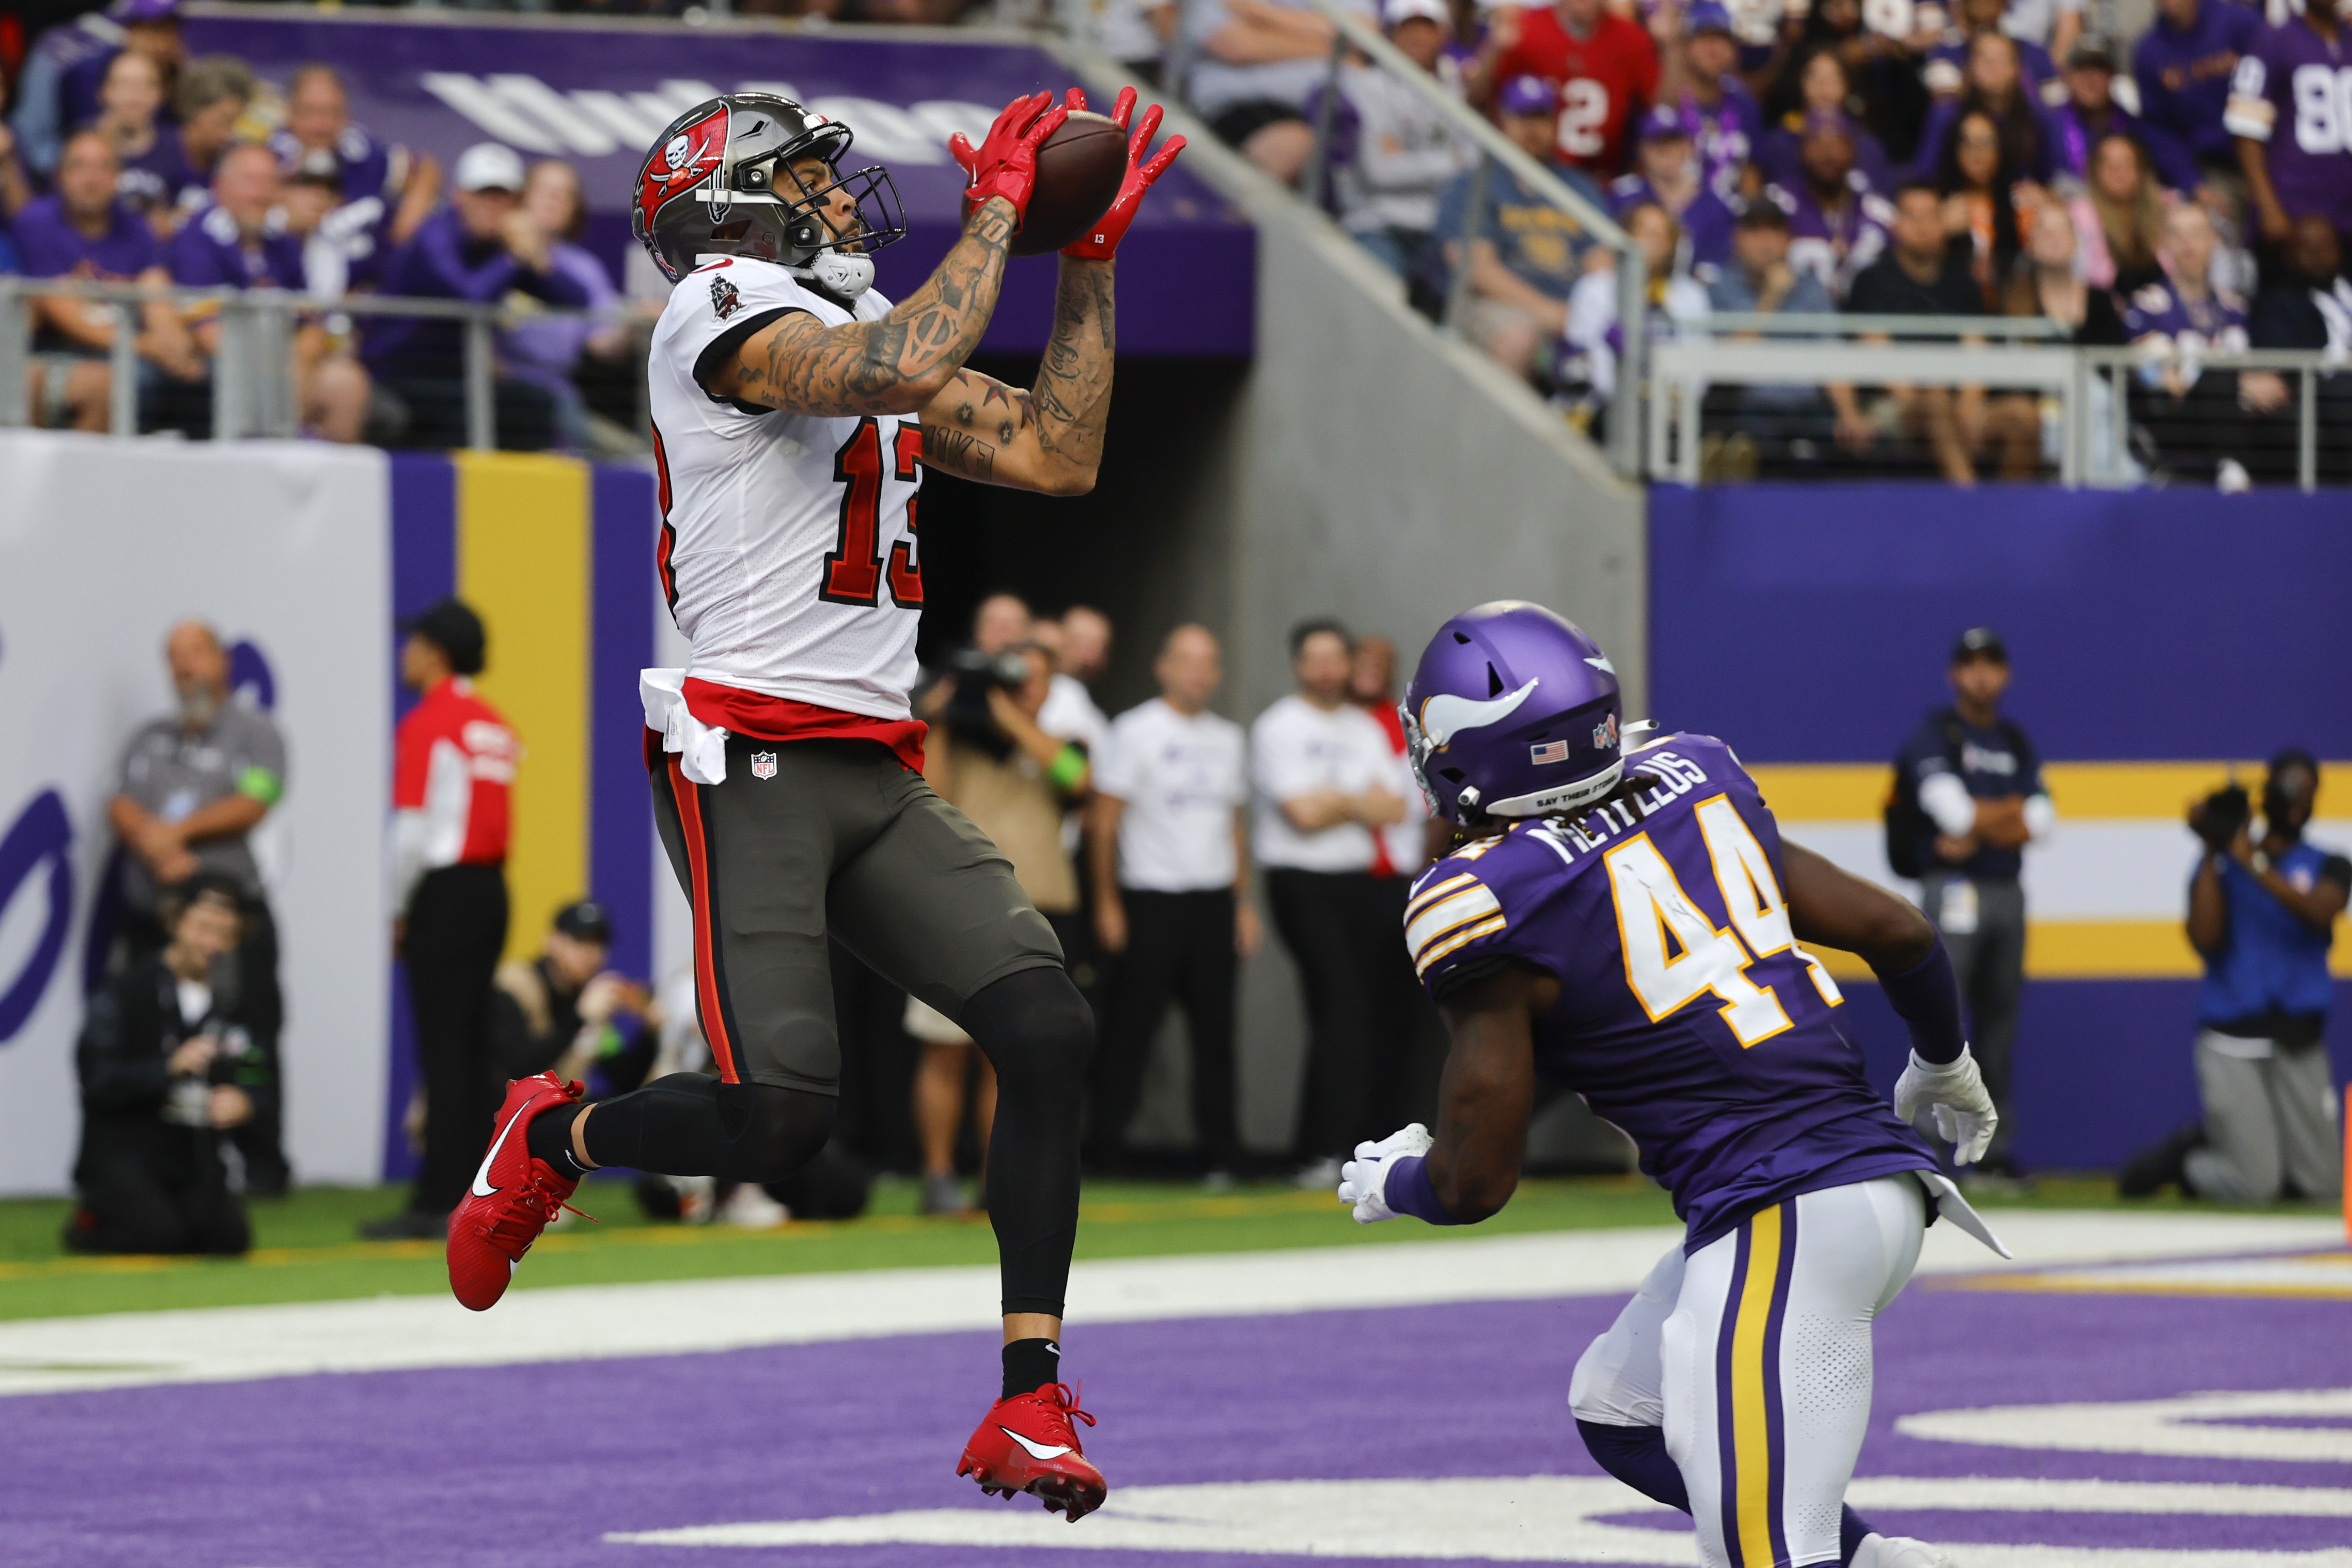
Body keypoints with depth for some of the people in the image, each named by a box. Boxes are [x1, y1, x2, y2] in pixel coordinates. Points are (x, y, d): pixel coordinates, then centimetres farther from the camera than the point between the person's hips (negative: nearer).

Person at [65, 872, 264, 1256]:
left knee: (230, 1238, -18)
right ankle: (91, 1221, 5)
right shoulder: (125, 993, -7)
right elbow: (97, 1080, -15)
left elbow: (261, 1079, 7)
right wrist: (170, 1068, -26)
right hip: (121, 1148, -4)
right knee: (160, 1235, -27)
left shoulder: (234, 1004, 9)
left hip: (194, 1151, 4)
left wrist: (243, 1099, -17)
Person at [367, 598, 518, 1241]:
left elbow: (414, 828, -14)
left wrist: (399, 913, -4)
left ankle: (438, 1203, -10)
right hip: (493, 889, 8)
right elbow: (495, 819, 13)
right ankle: (477, 1193, 10)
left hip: (445, 895, -8)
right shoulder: (494, 725, 13)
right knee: (478, 1045, 9)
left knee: (444, 1049, -8)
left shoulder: (427, 724, -10)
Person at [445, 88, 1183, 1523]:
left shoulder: (868, 328, 22)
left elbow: (1059, 458, 19)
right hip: (751, 761, -8)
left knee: (1052, 1032, -11)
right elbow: (899, 373, -24)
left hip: (877, 774, 8)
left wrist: (1093, 258, 15)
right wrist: (996, 209, -12)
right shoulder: (721, 304, -5)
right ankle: (551, 1142, 16)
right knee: (781, 1115, -16)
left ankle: (1030, 1405, -10)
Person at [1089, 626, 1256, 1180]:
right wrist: (1107, 903, -10)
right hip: (1151, 899, -5)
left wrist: (1244, 901, 13)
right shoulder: (1135, 731, -1)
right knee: (1131, 1025, -6)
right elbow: (1104, 822, -4)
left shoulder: (1226, 737, 16)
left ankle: (1221, 1153, 6)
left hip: (1215, 900, 5)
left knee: (1216, 1028, 3)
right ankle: (1104, 1146, -1)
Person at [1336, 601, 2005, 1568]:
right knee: (1617, 1408, 23)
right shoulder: (1693, 789, 11)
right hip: (1873, 1164, 8)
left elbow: (1474, 1183, -3)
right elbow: (1893, 929, 16)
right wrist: (1945, 1067, 36)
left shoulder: (1486, 907, -8)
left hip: (1781, 1222, -8)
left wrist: (1384, 1184, 21)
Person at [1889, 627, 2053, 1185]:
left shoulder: (2016, 744, 17)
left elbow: (2041, 822, 5)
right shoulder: (1933, 736, 0)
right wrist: (2011, 811, -1)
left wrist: (1977, 829, -9)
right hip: (1952, 889, -6)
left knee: (2000, 1018, 6)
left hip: (2007, 893, 6)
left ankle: (1994, 1149, 10)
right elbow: (1953, 809, -15)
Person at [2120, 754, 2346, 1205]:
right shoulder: (2222, 865, 9)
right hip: (2231, 1044, -2)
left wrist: (2253, 862, -17)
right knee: (2256, 1188, -13)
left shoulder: (2328, 867, 8)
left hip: (2299, 1046, 2)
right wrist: (2213, 853, -7)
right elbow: (2205, 939, -7)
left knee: (2325, 1185, -2)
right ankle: (2181, 1157, 19)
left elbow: (2319, 913, -15)